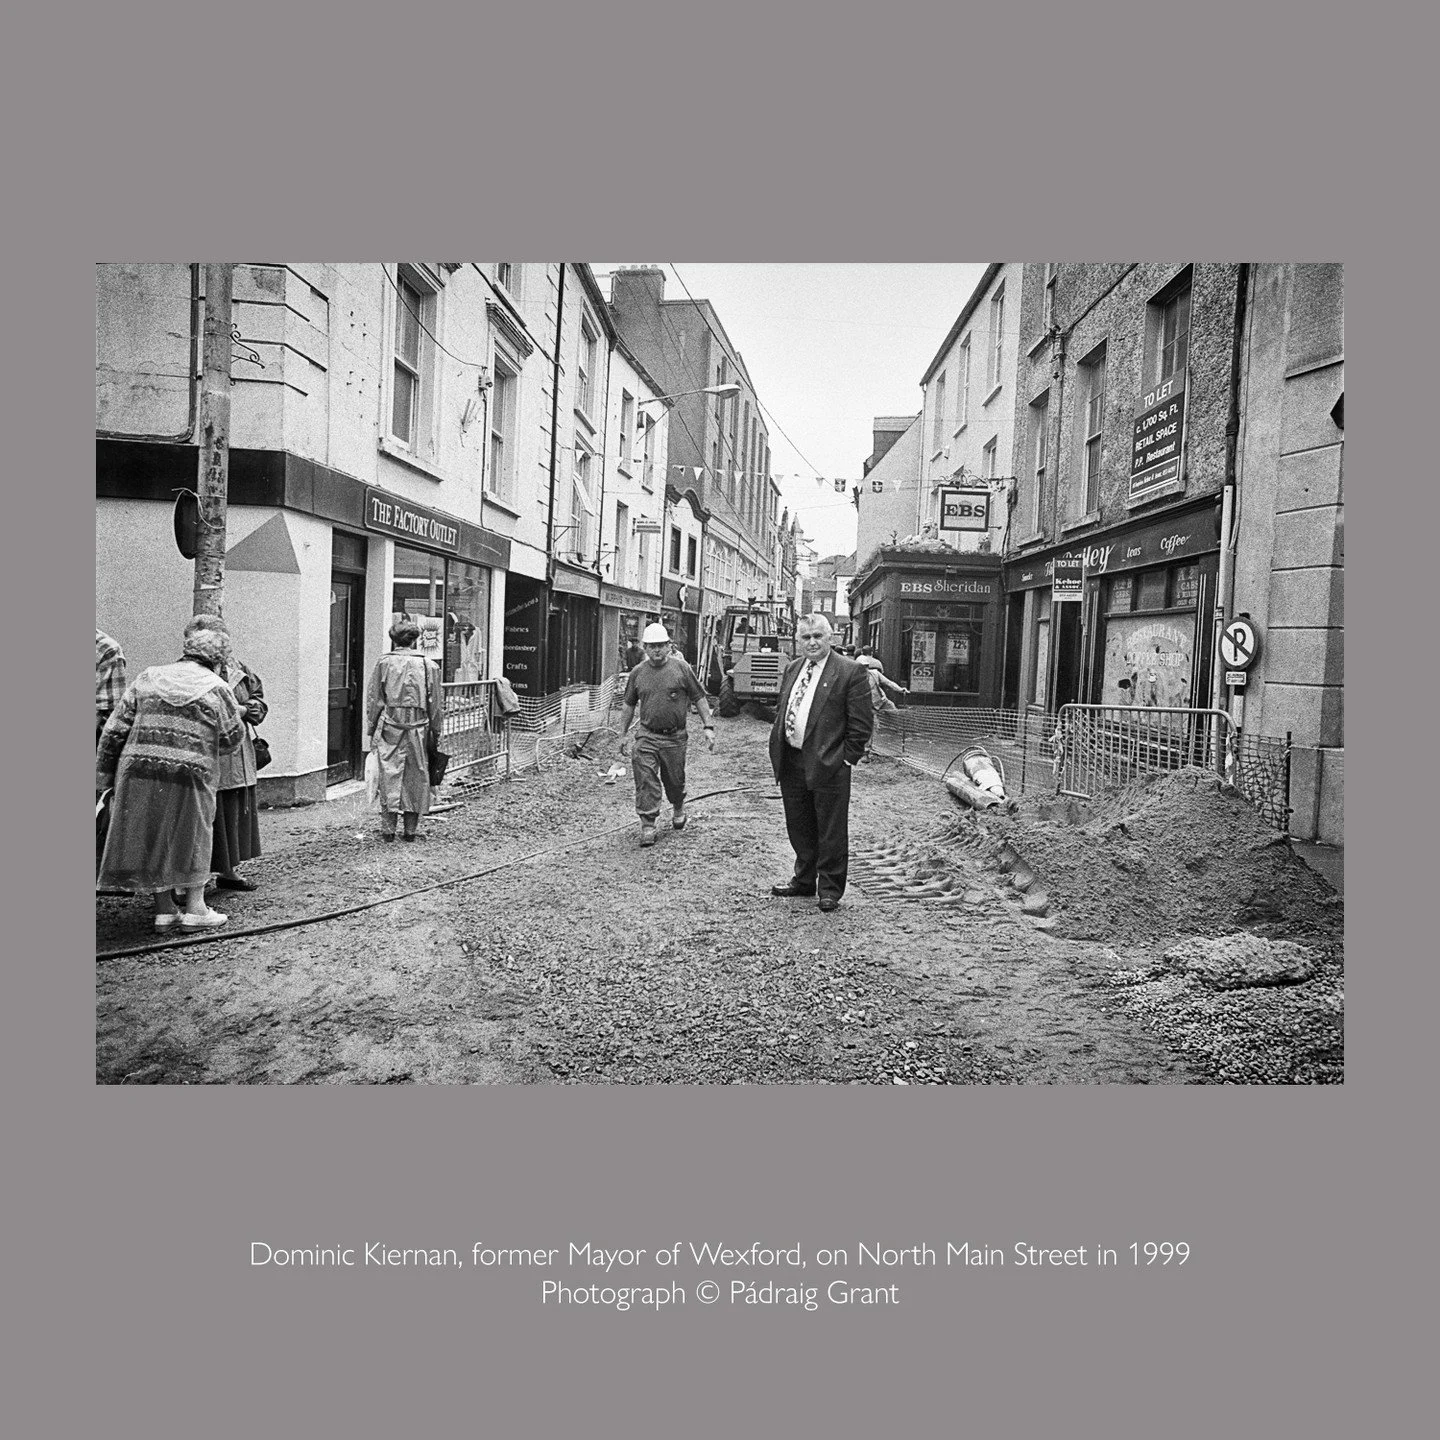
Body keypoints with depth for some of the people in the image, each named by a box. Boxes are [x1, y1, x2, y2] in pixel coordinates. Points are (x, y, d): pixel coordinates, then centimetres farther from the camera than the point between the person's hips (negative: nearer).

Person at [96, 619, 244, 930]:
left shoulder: (148, 678, 10)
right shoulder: (217, 688, 0)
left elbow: (114, 730, 7)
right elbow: (233, 739, 7)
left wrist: (104, 776, 12)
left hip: (138, 771, 3)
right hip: (189, 775, -3)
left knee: (150, 838, 16)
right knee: (192, 837, 14)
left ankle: (163, 909, 20)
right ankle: (195, 908, 15)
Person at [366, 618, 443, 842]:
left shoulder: (383, 662, 0)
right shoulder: (428, 665, 2)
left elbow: (373, 700, 4)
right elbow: (436, 704, 6)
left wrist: (372, 730, 12)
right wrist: (436, 732, 14)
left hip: (389, 727, 0)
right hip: (418, 729, 1)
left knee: (390, 775, 3)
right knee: (416, 777, 9)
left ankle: (388, 830, 2)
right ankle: (411, 829, 15)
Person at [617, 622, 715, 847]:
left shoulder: (681, 668, -3)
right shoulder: (637, 673, 3)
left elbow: (699, 698, 1)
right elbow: (629, 704, 14)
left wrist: (708, 727, -4)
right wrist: (623, 733, 14)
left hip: (676, 736, -1)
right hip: (648, 736, 1)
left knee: (674, 779, 12)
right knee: (646, 780, -10)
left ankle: (679, 809, 41)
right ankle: (647, 825, -3)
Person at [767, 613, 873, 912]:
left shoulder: (850, 672, -8)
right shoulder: (792, 669, 14)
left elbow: (862, 722, -9)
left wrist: (848, 758, -11)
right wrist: (778, 747, 11)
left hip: (828, 765, -6)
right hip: (791, 764, 6)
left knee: (831, 832, 4)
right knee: (799, 829, 17)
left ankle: (830, 889, 18)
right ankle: (804, 880, 32)